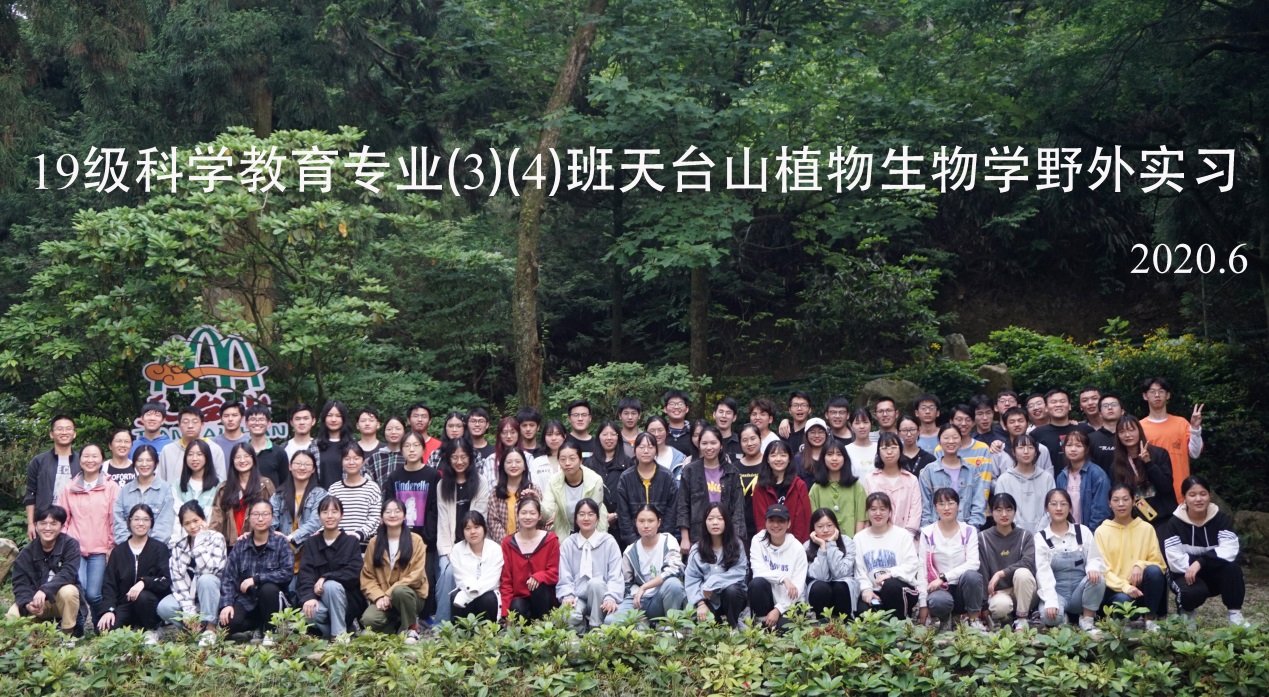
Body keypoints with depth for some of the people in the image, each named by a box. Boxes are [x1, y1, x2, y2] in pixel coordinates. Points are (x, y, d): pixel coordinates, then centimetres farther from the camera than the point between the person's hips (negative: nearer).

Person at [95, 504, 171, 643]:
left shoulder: (159, 549, 3)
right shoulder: (118, 552, 11)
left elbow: (166, 580, -10)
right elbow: (109, 584, 3)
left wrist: (144, 582, -28)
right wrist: (108, 610, -13)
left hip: (150, 602, -2)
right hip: (125, 604, 2)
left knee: (142, 597, -37)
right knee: (105, 629, -24)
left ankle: (152, 631, -7)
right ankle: (134, 628, 9)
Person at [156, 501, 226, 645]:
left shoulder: (216, 538, -9)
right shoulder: (178, 544, -1)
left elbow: (209, 569, -26)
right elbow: (177, 578, -10)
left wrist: (199, 540, -21)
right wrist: (189, 611, -21)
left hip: (211, 594, -2)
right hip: (187, 596, 2)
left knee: (205, 579, -34)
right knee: (164, 607, -26)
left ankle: (210, 627, -21)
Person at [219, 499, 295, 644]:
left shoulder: (281, 543, 0)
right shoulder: (240, 545, 6)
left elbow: (287, 573, -15)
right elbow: (228, 577, 0)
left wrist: (256, 579, -20)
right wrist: (227, 604, -15)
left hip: (271, 601, -1)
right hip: (245, 601, 1)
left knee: (268, 588, -35)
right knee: (227, 623, -28)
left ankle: (269, 633, -12)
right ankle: (253, 630, 6)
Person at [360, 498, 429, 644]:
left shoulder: (415, 540, -2)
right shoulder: (374, 542, 5)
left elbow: (415, 575, -9)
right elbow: (367, 577, 3)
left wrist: (390, 593, -17)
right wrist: (379, 596, -15)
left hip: (410, 595, -1)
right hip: (382, 597, 2)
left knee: (399, 591, -37)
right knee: (368, 620, -29)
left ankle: (411, 628, -11)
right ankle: (396, 625, 2)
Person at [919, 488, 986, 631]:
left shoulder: (969, 531, 4)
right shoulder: (928, 534, 3)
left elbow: (973, 563, -11)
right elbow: (923, 570, -1)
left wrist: (943, 577, -21)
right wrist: (923, 604, -8)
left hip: (963, 587, 1)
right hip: (939, 589, -1)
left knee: (971, 575, -33)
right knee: (938, 601, -37)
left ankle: (973, 618, -9)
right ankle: (944, 619, 1)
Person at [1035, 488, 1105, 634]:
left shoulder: (1083, 531, 6)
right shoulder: (1040, 538, -1)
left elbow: (1096, 559, 1)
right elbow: (1043, 573, -11)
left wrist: (1093, 568, -27)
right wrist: (1051, 602, -25)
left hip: (1080, 592, 2)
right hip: (1056, 593, -2)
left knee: (1097, 579, -30)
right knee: (1050, 616, -35)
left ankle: (1086, 621, -9)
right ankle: (1062, 615, 3)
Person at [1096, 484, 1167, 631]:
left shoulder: (1146, 528, 6)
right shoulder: (1101, 531, 0)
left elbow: (1158, 562, 3)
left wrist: (1141, 565, -19)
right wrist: (1125, 586, -23)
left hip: (1140, 585, 3)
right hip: (1116, 588, -3)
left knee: (1154, 570, -30)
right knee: (1123, 600, -37)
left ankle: (1150, 618, -13)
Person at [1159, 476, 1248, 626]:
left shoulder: (1221, 518, -8)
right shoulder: (1175, 523, -12)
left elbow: (1229, 550, -23)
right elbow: (1175, 560, -19)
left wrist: (1200, 562, -34)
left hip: (1214, 574, 2)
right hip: (1186, 575, -2)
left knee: (1232, 567, -31)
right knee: (1194, 591, -36)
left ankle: (1235, 613, -13)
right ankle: (1186, 611, 1)